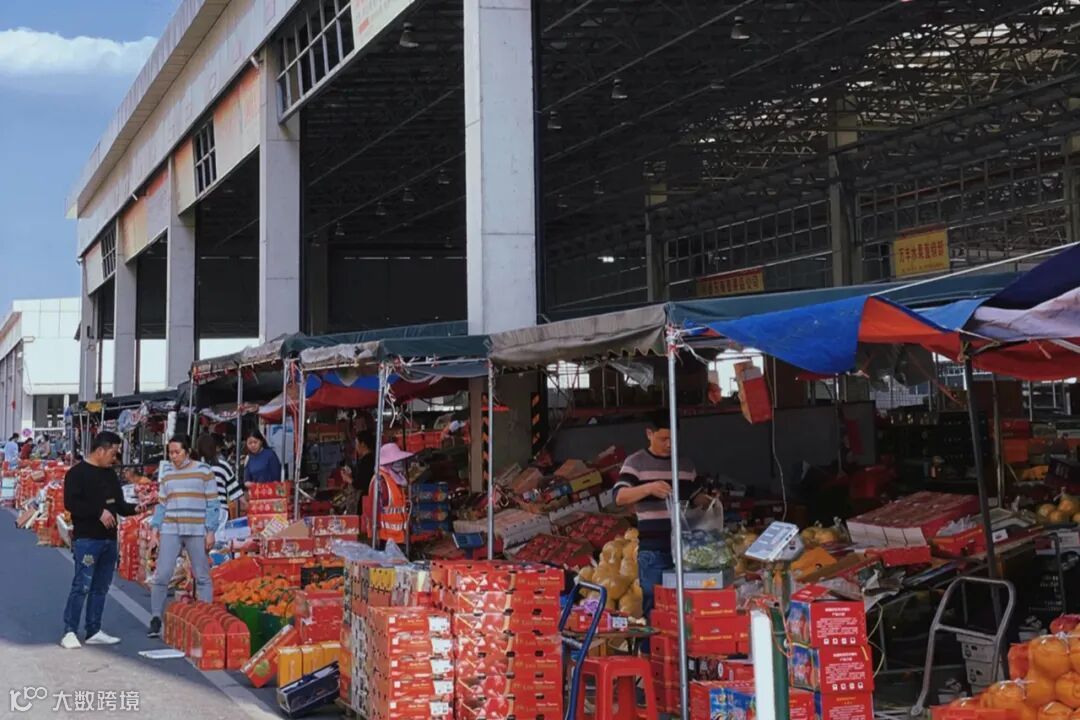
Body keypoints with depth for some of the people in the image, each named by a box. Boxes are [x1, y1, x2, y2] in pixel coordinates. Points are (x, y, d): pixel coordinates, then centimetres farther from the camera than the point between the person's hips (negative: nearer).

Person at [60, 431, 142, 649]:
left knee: (101, 588, 10)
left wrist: (135, 509, 1)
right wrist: (99, 512, -22)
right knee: (82, 586, -9)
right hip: (86, 539, -8)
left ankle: (94, 632, 17)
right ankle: (70, 632, -2)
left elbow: (119, 504, 20)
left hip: (109, 539, 8)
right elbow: (70, 502, -19)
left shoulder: (110, 474, 15)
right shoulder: (77, 473, -8)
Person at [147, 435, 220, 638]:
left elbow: (212, 504, -1)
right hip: (170, 531, 3)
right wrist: (155, 526, 4)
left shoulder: (203, 472, 0)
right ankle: (156, 620, 2)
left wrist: (210, 531, -7)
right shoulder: (166, 474, 13)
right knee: (161, 575, -5)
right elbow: (161, 504, 17)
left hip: (197, 531, -3)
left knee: (202, 577, 2)